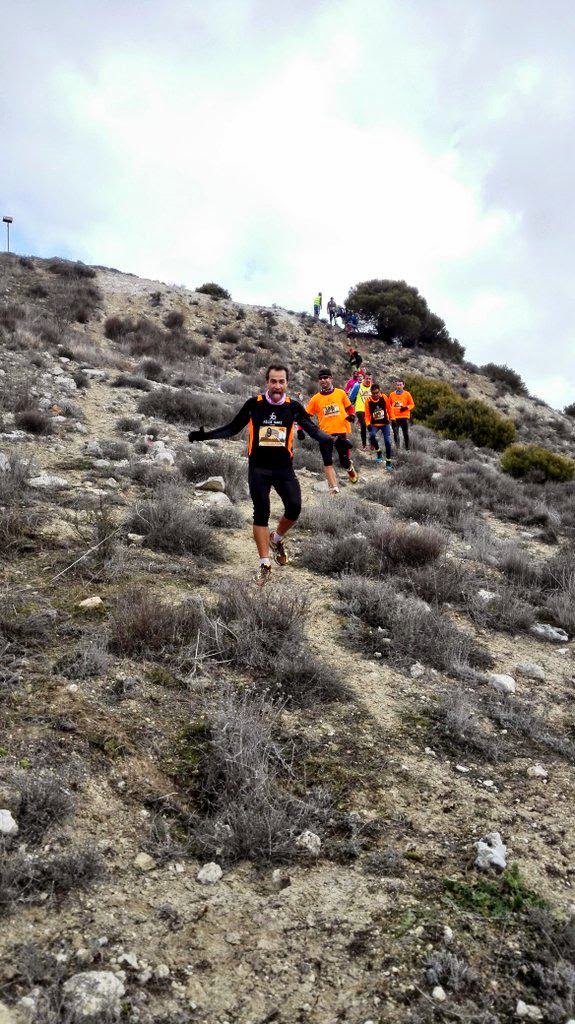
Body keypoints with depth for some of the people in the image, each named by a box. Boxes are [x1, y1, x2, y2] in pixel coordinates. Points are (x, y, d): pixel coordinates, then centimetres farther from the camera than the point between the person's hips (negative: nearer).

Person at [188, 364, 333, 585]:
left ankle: (276, 539, 21)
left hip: (284, 468, 1)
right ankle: (265, 565, 8)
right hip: (258, 469, -1)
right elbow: (232, 428, 2)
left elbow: (313, 430, -4)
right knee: (261, 513, -2)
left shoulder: (293, 407, -1)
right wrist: (204, 435, -8)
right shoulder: (254, 404, -4)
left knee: (294, 508, -12)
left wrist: (331, 440, -23)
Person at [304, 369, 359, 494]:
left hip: (342, 432, 0)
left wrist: (352, 415, -4)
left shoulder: (340, 393, 5)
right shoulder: (316, 399, 4)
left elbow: (349, 407, 17)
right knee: (328, 463, -6)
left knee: (345, 462, 7)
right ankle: (334, 489, -2)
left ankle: (350, 469, 43)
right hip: (325, 434, 0)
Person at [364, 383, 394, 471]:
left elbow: (389, 408, 2)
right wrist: (368, 424, -20)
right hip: (374, 424, -1)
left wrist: (392, 419, 1)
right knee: (372, 435, -29)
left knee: (388, 442, -8)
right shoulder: (368, 401, -13)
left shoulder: (384, 398, -10)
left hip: (385, 423, 1)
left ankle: (388, 462, 2)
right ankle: (378, 452, -3)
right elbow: (367, 414, -8)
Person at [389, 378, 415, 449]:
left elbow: (412, 404, 7)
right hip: (394, 417, 1)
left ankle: (407, 448, 6)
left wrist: (406, 407, -11)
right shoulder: (392, 394, 9)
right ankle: (397, 448, 5)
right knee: (395, 434, -2)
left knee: (406, 433, -1)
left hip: (404, 417, -1)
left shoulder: (407, 394, 4)